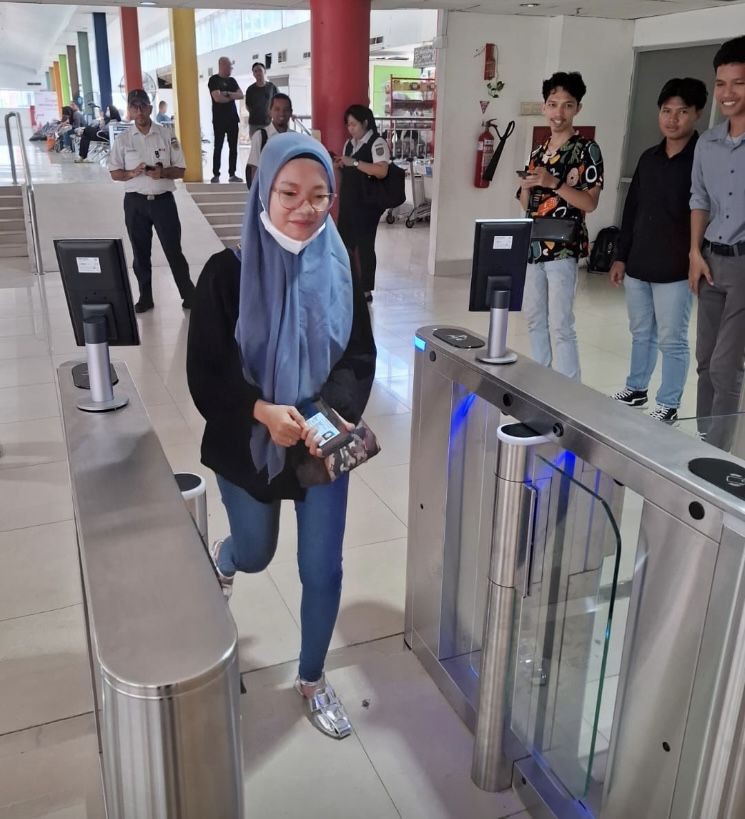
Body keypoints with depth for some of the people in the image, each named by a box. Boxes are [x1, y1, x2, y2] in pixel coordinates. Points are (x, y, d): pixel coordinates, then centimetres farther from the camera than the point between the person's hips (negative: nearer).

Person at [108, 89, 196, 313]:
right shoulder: (123, 139, 3)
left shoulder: (166, 136, 1)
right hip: (135, 202, 2)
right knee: (140, 252, 8)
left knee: (173, 249, -1)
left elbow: (180, 170, 2)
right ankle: (145, 297, 18)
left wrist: (163, 173, -17)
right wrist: (132, 173, -15)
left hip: (163, 200, -1)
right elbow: (115, 173, 5)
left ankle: (189, 294, 8)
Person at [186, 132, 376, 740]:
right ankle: (221, 559, 61)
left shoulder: (340, 268, -6)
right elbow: (206, 371, -14)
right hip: (248, 445, -2)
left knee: (323, 569, 9)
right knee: (255, 555, 20)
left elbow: (361, 357, -5)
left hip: (323, 446, 2)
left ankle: (313, 679, 36)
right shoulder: (230, 271, -14)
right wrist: (262, 411, -31)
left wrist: (333, 415, -24)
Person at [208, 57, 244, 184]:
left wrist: (228, 94, -13)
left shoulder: (232, 80, 15)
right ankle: (216, 174, -1)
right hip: (219, 119, -6)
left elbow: (241, 95, 3)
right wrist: (232, 97, -1)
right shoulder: (214, 80, -4)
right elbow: (217, 98, -17)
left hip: (233, 118, 6)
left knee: (233, 147, 4)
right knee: (218, 147, -4)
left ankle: (232, 174, 8)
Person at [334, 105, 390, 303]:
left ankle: (365, 290, 6)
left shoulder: (377, 143, -10)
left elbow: (381, 171, -23)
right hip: (348, 201, 8)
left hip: (367, 203, -8)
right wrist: (340, 164, 1)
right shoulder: (349, 143, 15)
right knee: (346, 244, 9)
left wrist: (354, 162, -23)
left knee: (364, 245, -3)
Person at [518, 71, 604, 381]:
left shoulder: (586, 149, -5)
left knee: (560, 326, -9)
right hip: (533, 246, 7)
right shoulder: (538, 152, 15)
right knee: (534, 319, 14)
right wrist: (526, 188, -5)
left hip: (563, 248, -7)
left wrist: (553, 183, -23)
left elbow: (590, 203, -12)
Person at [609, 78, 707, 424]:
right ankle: (636, 389, 34)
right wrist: (621, 256, 12)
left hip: (675, 270, -6)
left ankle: (668, 405, 15)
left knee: (672, 340, 3)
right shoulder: (648, 158, 11)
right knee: (641, 333, 18)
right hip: (637, 266, 6)